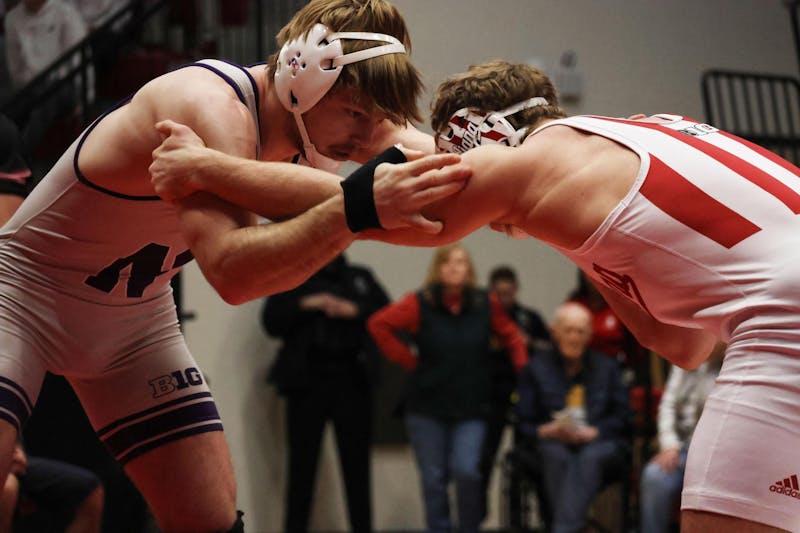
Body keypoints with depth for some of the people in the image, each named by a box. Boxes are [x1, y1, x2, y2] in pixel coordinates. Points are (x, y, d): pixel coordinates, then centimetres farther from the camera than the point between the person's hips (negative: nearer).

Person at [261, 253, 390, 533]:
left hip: (351, 381, 1)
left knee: (356, 464, 1)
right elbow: (271, 321, 3)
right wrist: (305, 305, -9)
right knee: (302, 464, -1)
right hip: (306, 381, -1)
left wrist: (355, 311, -9)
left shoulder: (361, 278, 15)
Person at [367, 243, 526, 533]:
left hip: (472, 408, 0)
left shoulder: (486, 304, 2)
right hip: (427, 409, 0)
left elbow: (511, 337, 12)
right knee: (434, 479, 4)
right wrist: (409, 361, -5)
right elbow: (379, 324, -4)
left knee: (466, 471, -16)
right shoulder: (420, 304, -4)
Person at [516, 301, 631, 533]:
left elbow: (622, 418, 9)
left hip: (600, 442, 0)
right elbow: (524, 424, 8)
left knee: (590, 457, -36)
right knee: (557, 455, -37)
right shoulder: (536, 367, 15)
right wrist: (546, 431, -14)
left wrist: (593, 432, -10)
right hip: (554, 443, 0)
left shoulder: (607, 367, 19)